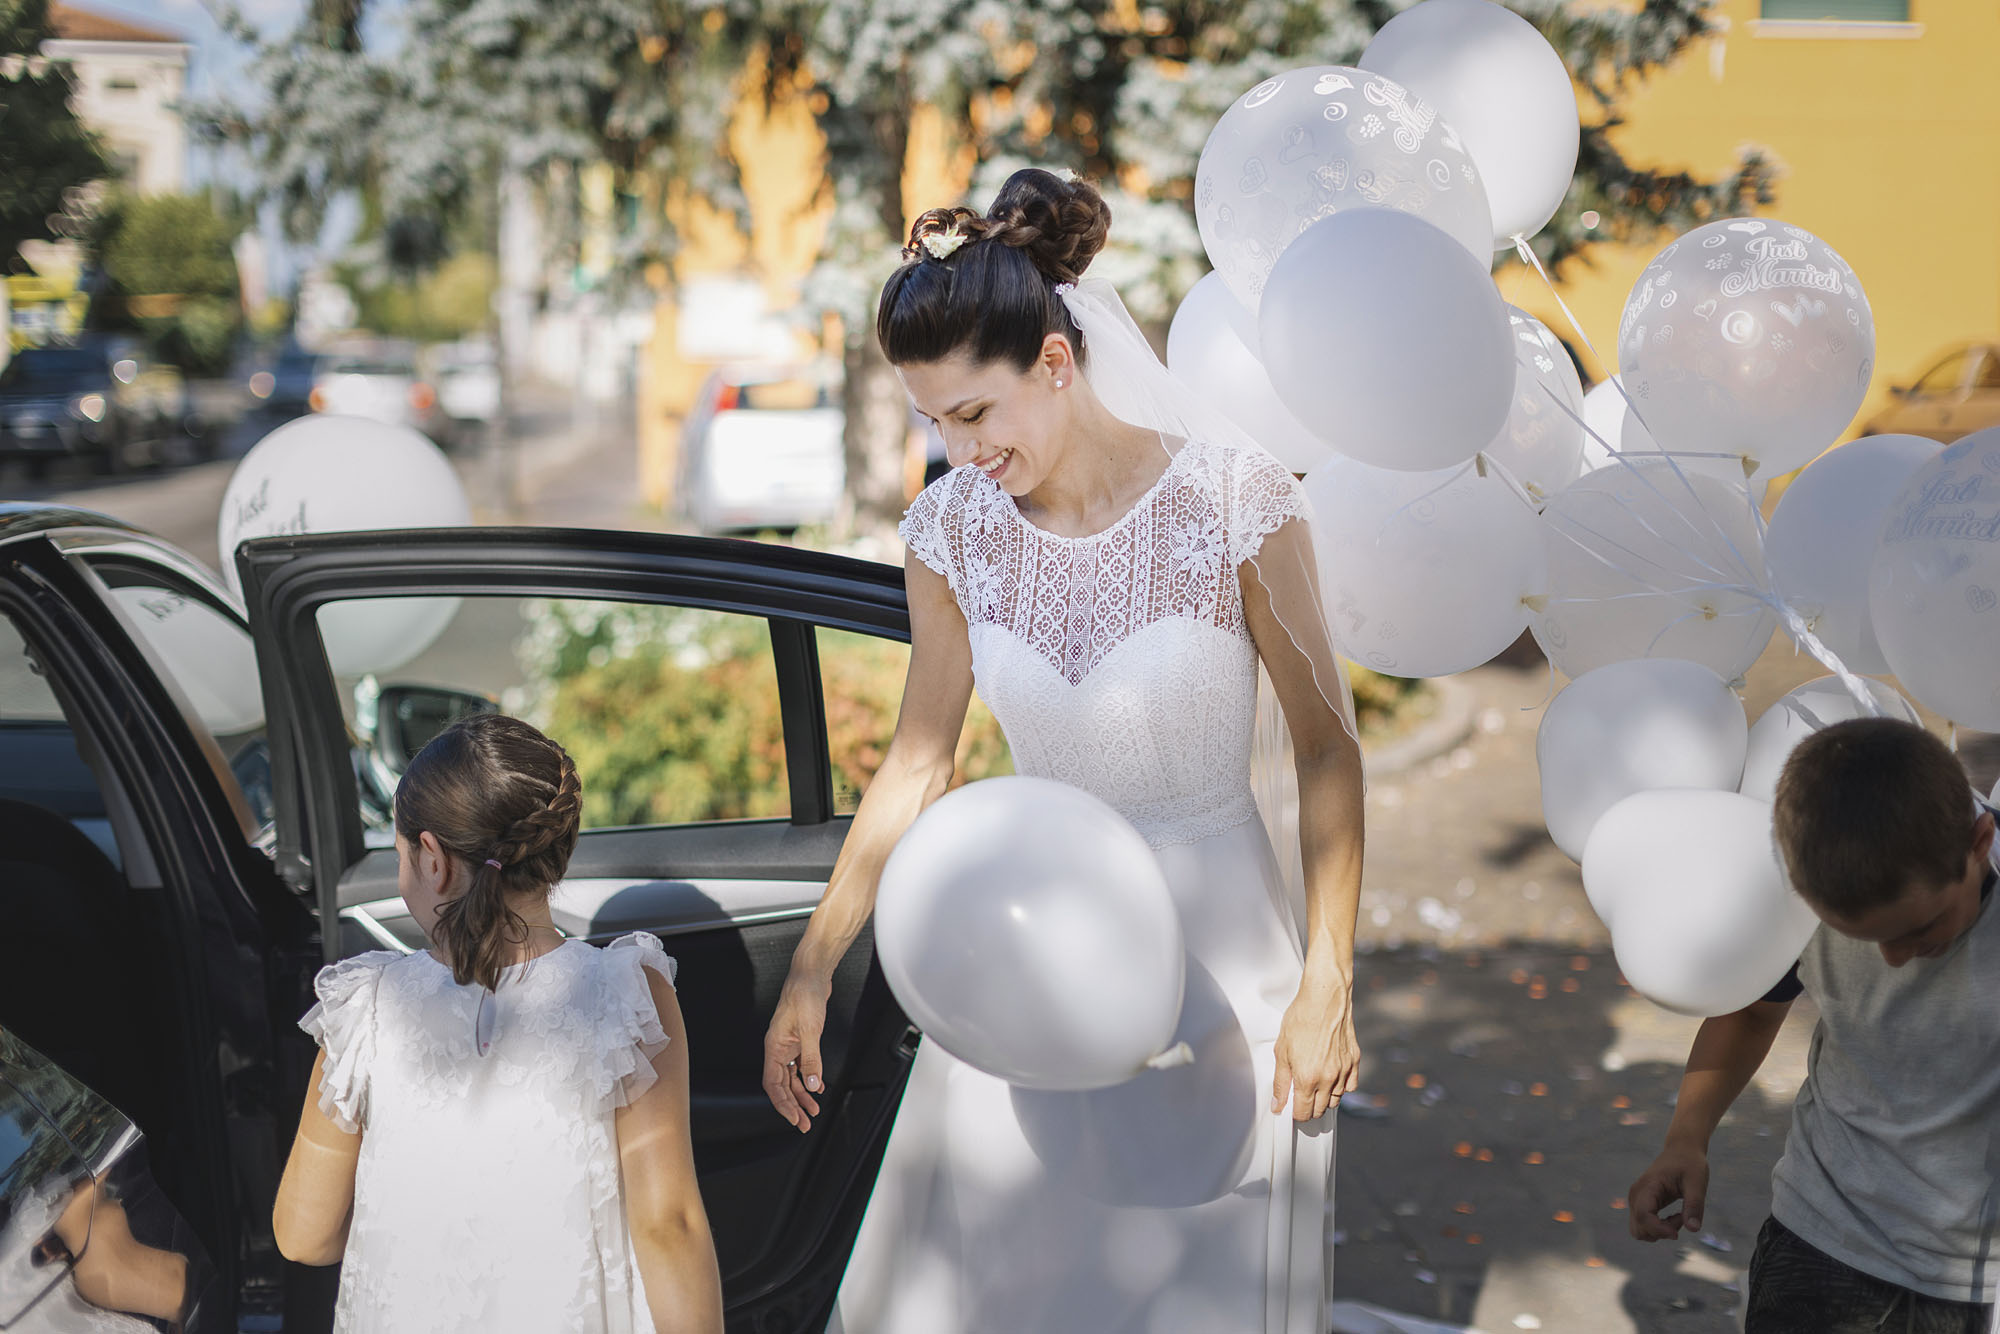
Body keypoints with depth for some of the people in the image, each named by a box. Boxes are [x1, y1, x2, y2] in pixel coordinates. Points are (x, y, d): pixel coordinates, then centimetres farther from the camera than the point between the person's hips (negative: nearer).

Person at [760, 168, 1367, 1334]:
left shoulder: (1232, 495, -15)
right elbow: (919, 764, 5)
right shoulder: (953, 527, -4)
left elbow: (1328, 747, -9)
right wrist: (811, 973, 4)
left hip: (1217, 951, -3)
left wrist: (1325, 985, -11)